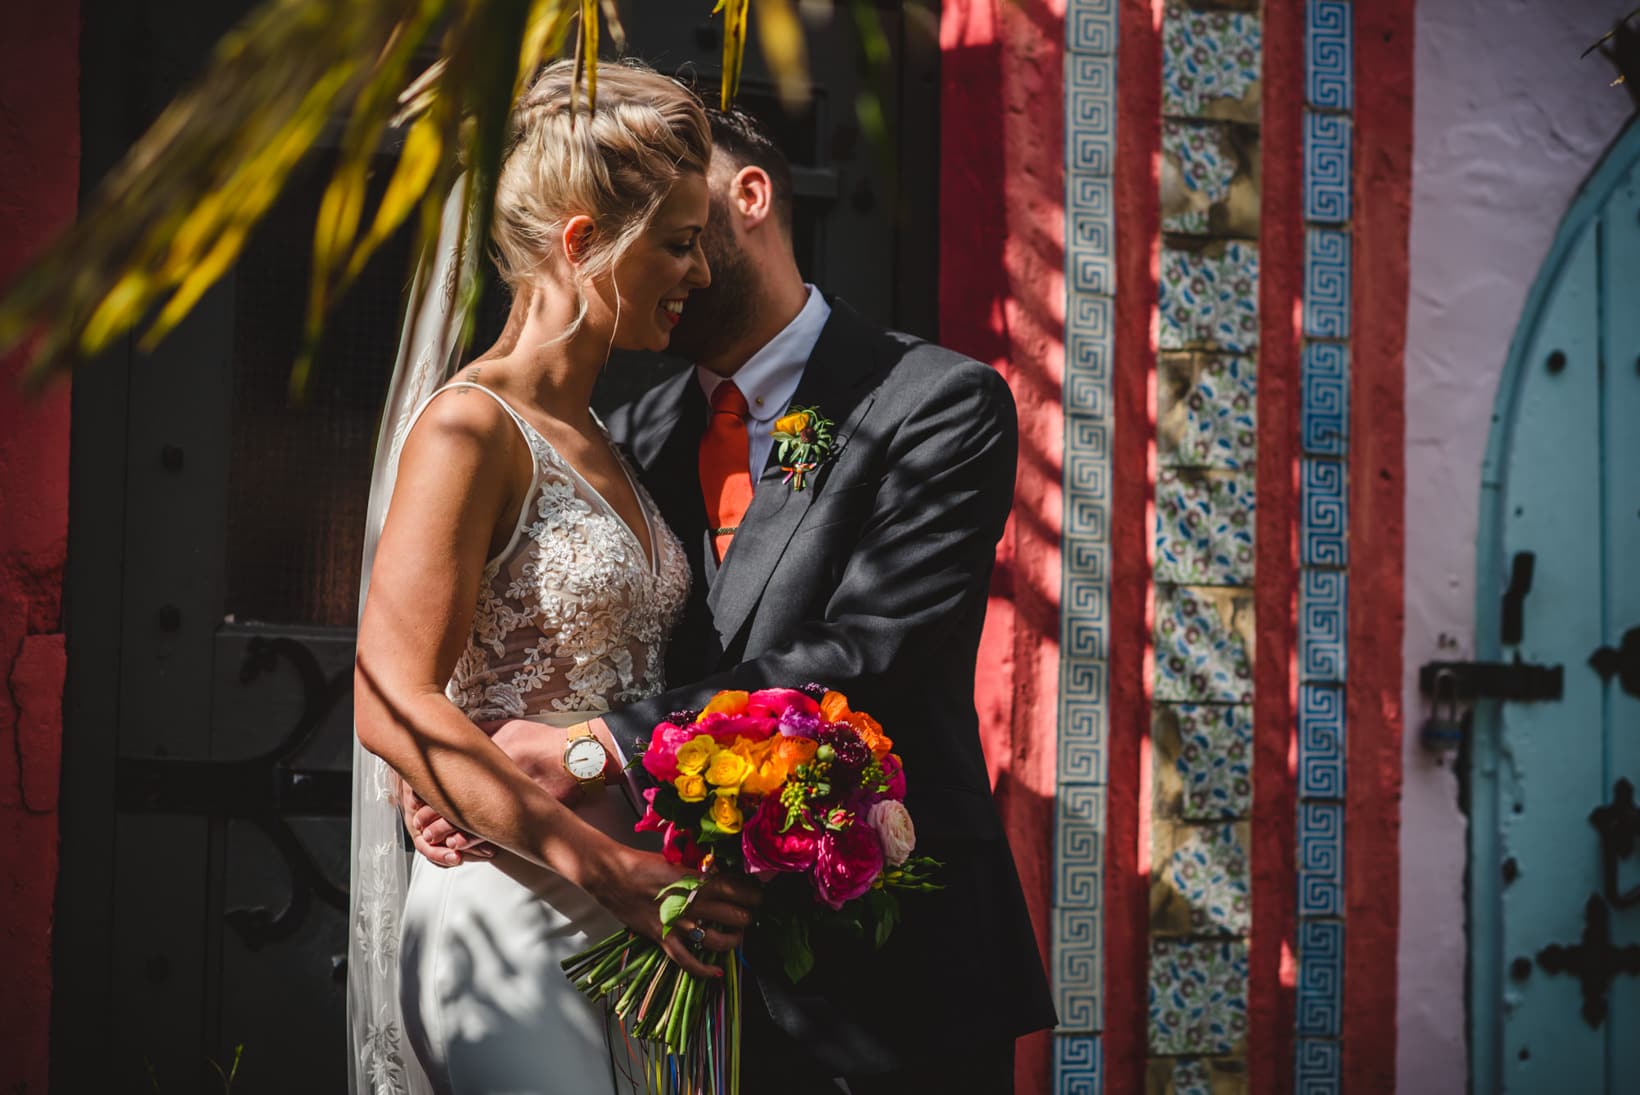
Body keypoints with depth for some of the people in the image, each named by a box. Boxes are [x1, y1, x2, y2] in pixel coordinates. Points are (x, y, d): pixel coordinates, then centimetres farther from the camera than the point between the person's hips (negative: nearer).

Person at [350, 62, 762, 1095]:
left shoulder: (601, 438, 15)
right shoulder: (471, 429, -10)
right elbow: (394, 703, -18)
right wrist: (610, 868, -19)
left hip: (623, 926, 8)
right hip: (509, 919, -8)